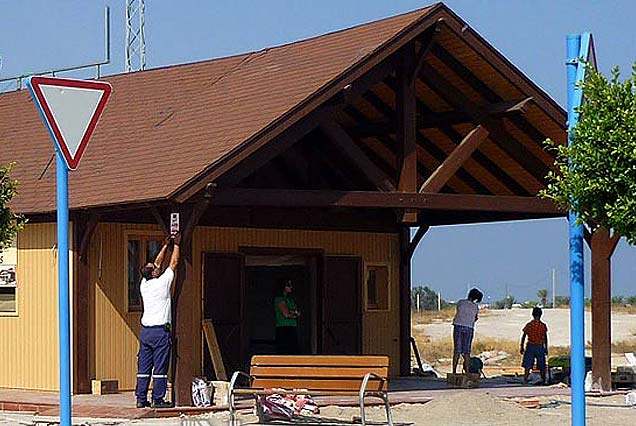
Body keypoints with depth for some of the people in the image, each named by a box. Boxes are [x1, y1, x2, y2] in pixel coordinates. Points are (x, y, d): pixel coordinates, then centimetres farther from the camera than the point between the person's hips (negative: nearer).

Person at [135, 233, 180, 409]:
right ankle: (158, 399, -3)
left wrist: (166, 245, 26)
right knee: (160, 367, -3)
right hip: (160, 331, -6)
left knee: (144, 367, 7)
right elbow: (174, 263, 3)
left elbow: (158, 262, 19)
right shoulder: (162, 283, -9)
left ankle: (141, 399, 7)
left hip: (145, 331, 6)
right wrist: (176, 245, 16)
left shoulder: (144, 284, 7)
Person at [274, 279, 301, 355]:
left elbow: (298, 313, 10)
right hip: (283, 329, -8)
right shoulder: (279, 299, -6)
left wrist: (291, 312, -9)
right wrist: (294, 315, 5)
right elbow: (286, 314, -13)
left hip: (292, 329, 8)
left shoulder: (290, 299, 18)